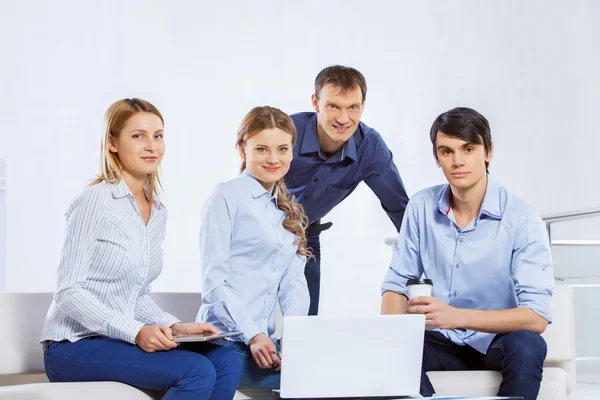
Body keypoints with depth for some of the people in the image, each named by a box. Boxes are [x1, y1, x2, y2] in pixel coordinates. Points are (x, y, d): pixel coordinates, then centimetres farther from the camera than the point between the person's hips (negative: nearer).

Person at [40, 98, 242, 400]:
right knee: (197, 371, -26)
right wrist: (135, 332, -23)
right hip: (75, 345, -7)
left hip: (118, 340, 7)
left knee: (227, 362, -15)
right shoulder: (95, 201, -10)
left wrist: (173, 326, -1)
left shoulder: (158, 213, 13)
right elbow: (69, 291, -14)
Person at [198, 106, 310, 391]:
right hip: (228, 340, -7)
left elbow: (294, 282, 12)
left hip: (265, 339, 7)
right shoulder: (227, 197, -2)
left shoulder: (290, 213, 20)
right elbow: (213, 279, -8)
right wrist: (253, 336, -17)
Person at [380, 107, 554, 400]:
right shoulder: (422, 207, -3)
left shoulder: (521, 220, -15)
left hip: (497, 342, -2)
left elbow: (536, 317, -23)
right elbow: (397, 284, 3)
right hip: (442, 342, 2)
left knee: (527, 345, -34)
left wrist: (457, 316, -36)